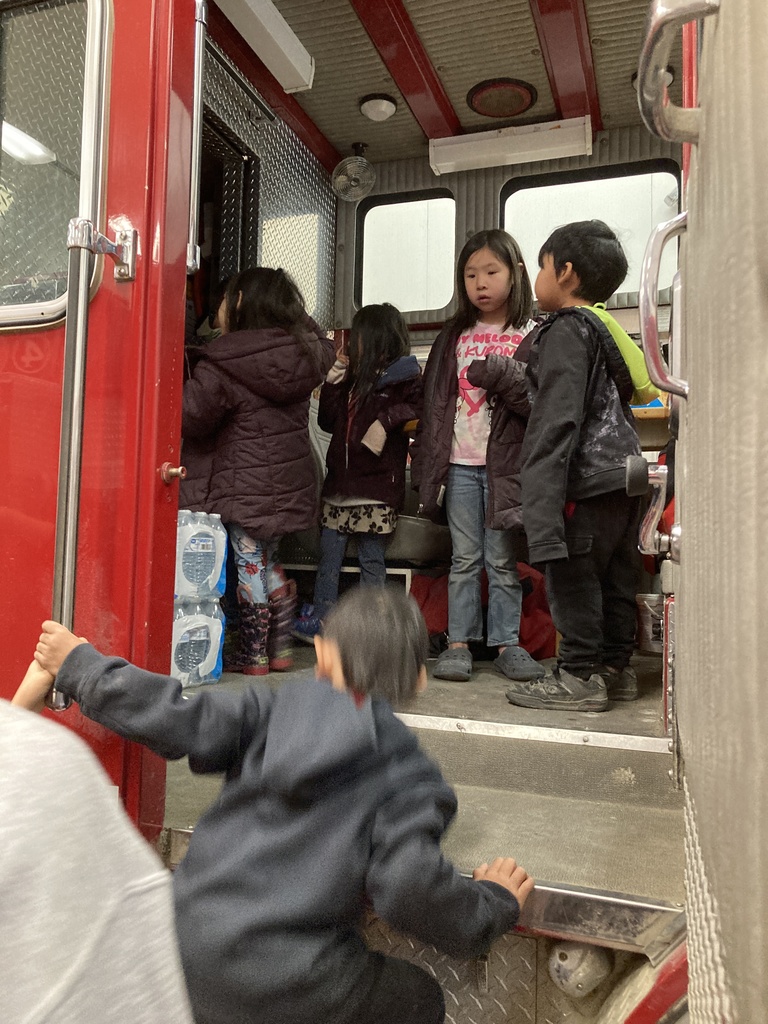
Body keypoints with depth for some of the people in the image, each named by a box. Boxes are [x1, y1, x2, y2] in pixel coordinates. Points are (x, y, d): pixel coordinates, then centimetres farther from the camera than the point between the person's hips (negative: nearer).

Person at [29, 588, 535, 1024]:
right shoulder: (409, 776, -8)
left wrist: (79, 666, 8)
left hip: (189, 939, 4)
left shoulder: (271, 711, 0)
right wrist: (494, 904, 1)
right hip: (283, 979, -4)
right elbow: (410, 886, -18)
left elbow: (173, 719, -5)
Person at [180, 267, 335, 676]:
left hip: (246, 484, -6)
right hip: (291, 480, 6)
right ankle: (279, 649, 26)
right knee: (270, 561, 19)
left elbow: (190, 419, -11)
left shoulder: (222, 366, -14)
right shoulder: (302, 351, 2)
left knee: (250, 563, 5)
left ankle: (252, 655, 16)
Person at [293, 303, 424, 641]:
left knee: (371, 560, 2)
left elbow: (420, 405, -18)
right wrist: (332, 383, 9)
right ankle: (319, 620, 16)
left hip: (376, 484, -6)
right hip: (340, 482, 7)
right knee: (328, 555, 7)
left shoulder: (404, 376, -2)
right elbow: (329, 422, 18)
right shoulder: (353, 378, 17)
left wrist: (388, 419, -22)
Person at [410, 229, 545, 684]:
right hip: (460, 462, 2)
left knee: (502, 559, 5)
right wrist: (427, 460, 7)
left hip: (505, 462, -2)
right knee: (464, 557, 7)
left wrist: (504, 377, -20)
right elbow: (434, 400, 11)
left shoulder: (531, 335, 3)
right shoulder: (455, 336, 12)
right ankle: (458, 642, 14)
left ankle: (507, 642, 16)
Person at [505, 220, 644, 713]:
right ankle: (616, 667, 24)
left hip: (589, 482, -9)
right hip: (624, 474, 9)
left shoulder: (566, 331, -9)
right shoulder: (605, 329, 18)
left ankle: (579, 676, 6)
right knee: (616, 579, 14)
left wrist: (544, 504, -22)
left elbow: (557, 422, -18)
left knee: (572, 578, -2)